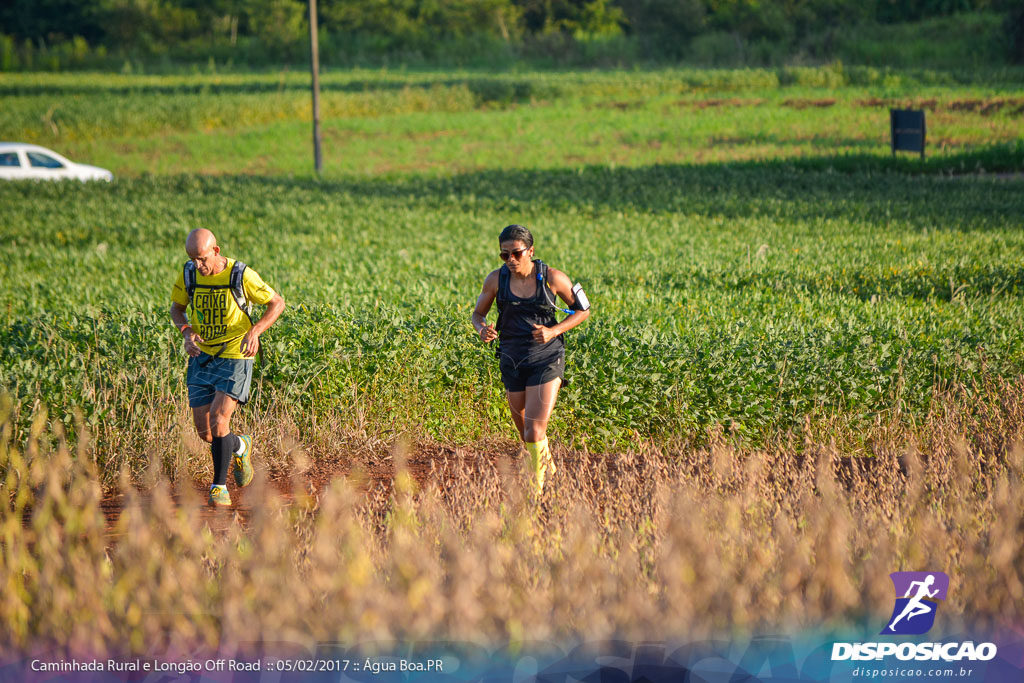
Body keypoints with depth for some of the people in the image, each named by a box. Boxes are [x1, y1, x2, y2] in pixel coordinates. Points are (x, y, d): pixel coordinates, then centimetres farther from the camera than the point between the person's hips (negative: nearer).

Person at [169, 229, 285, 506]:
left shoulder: (241, 276, -15)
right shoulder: (188, 275, -4)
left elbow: (277, 302, -3)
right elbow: (177, 308, 14)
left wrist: (255, 331, -20)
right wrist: (187, 332, -8)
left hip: (235, 357, -4)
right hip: (202, 357, 4)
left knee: (218, 419, -20)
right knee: (205, 432, 0)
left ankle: (219, 486, -7)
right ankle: (239, 447, 33)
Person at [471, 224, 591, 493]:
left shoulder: (552, 278, -11)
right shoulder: (496, 279, -5)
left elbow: (583, 310, 0)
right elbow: (478, 313, 9)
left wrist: (554, 331, -16)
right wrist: (482, 329, -16)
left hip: (546, 360, -4)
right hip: (512, 361, 4)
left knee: (534, 431, -16)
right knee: (526, 433, 18)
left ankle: (536, 489, -9)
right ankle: (549, 468, 47)